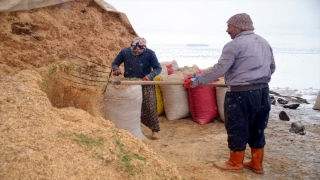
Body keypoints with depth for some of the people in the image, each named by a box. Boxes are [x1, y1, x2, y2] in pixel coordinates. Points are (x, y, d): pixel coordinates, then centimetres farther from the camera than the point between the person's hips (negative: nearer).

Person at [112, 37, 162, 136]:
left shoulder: (150, 53, -16)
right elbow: (115, 63, 5)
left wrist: (149, 76, -27)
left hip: (145, 84, -3)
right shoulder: (124, 52, -8)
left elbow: (158, 68, -11)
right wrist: (116, 69, -18)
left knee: (150, 107, -3)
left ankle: (155, 129, 11)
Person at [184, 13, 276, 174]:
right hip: (262, 91, 8)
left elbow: (219, 69, -16)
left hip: (241, 94, -8)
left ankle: (235, 163, 19)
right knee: (257, 129, 16)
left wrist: (195, 80, -10)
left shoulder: (234, 44, -11)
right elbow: (272, 67, 20)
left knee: (237, 129, 6)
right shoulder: (264, 43, 14)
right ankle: (256, 164, 26)